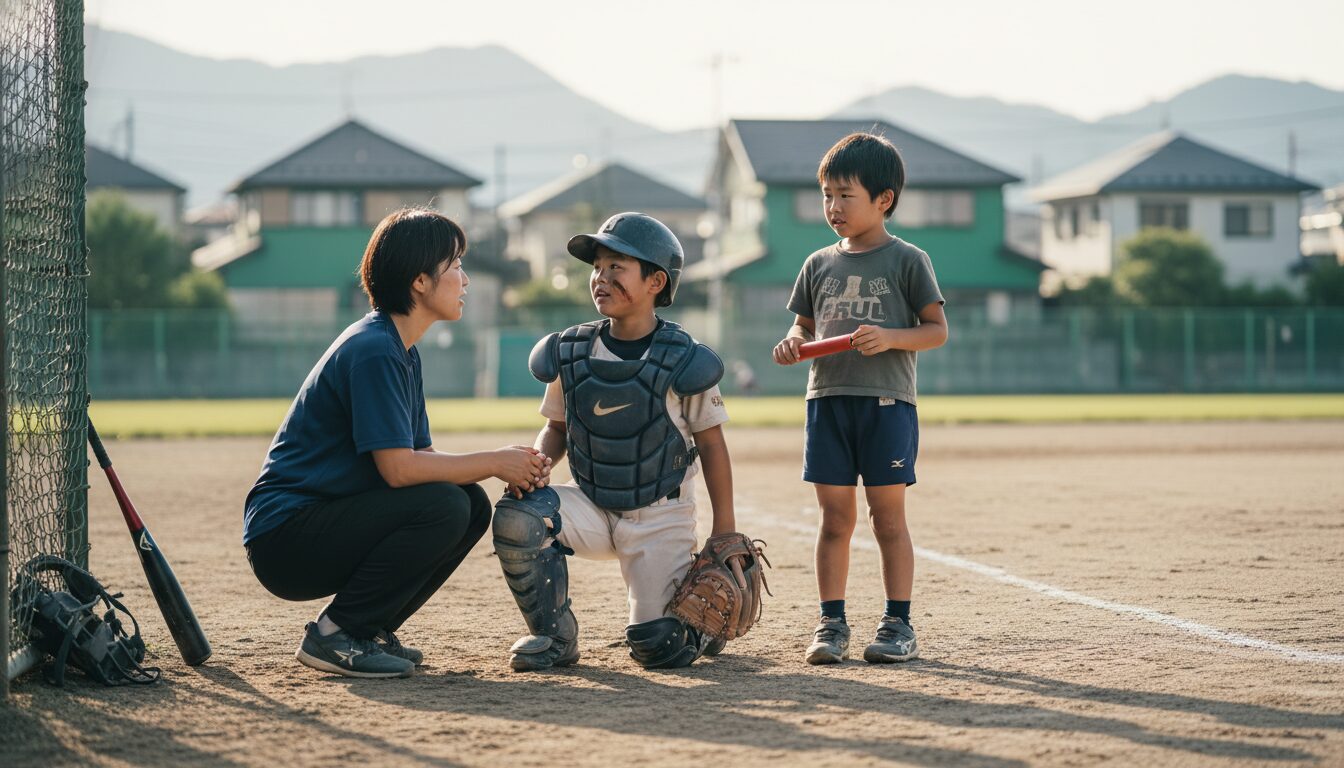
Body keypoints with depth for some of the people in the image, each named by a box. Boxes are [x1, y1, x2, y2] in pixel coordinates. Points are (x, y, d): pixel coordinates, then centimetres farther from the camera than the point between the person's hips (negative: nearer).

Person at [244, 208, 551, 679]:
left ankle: (371, 630, 7)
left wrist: (508, 468, -3)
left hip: (326, 523, 10)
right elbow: (398, 468, -22)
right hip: (284, 540, -10)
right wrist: (494, 462, -13)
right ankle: (335, 635, -14)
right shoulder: (373, 349, -17)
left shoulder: (403, 352, 15)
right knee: (444, 506, -24)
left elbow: (421, 457, 12)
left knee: (472, 505, 3)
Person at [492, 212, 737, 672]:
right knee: (515, 516, -26)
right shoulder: (570, 354, -2)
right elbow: (556, 429, 9)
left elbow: (711, 445, -4)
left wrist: (724, 533, -5)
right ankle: (555, 637, -6)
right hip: (591, 508, 3)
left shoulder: (682, 361, -12)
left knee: (659, 649, -9)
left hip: (660, 517, -3)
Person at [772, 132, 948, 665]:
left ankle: (898, 624, 7)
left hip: (887, 401, -4)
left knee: (888, 517, -1)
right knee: (835, 519, 5)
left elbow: (937, 330, 0)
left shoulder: (907, 261, -1)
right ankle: (831, 624, 10)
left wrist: (889, 337, -17)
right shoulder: (819, 265, 12)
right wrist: (793, 343, -4)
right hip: (827, 400, 4)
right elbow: (805, 326, 19)